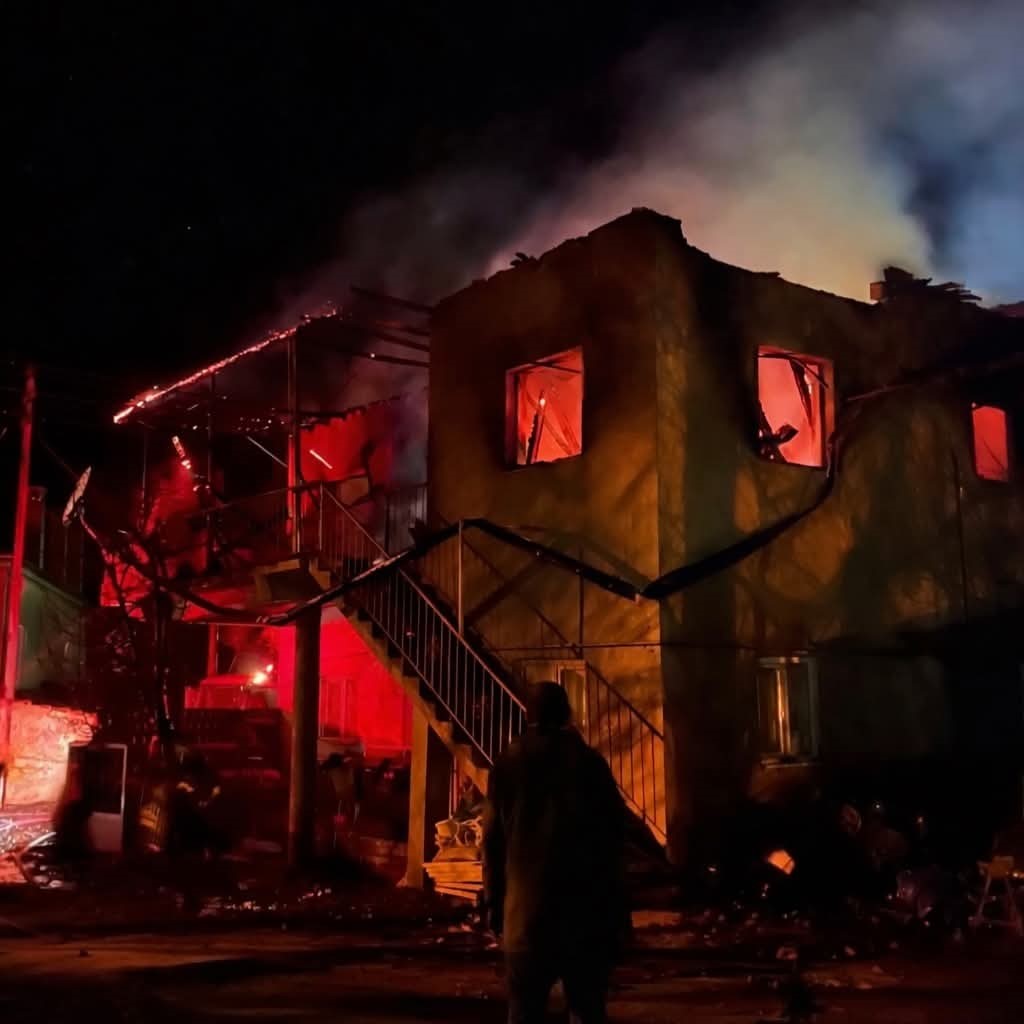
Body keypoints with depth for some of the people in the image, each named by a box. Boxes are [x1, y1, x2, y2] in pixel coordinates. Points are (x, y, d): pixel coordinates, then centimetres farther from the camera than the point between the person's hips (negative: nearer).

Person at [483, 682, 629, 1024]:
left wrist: (493, 901, 10)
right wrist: (618, 904, 5)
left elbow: (493, 839, 4)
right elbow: (613, 835, 0)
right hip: (586, 905, -1)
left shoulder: (507, 765, 3)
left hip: (528, 906, 1)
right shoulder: (590, 762, 0)